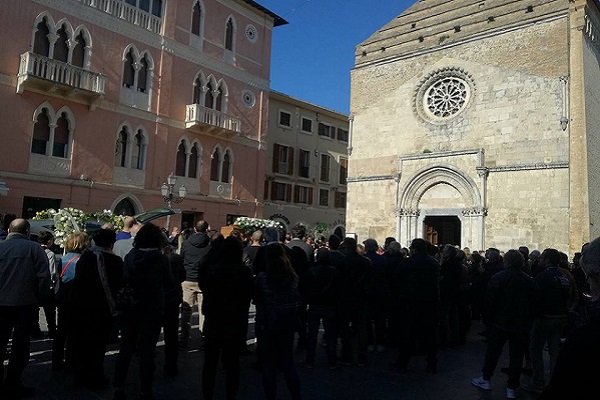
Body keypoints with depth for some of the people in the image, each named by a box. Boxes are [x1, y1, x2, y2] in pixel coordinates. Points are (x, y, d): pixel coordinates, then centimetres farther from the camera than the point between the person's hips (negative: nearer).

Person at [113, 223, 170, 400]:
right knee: (147, 352, 7)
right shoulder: (161, 259, -14)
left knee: (125, 349, 16)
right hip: (151, 310, -3)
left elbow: (122, 280, 1)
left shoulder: (130, 256, -4)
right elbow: (165, 283, -4)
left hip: (129, 309, 4)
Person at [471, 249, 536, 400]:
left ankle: (486, 379, 24)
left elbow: (489, 303, -11)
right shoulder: (529, 280, -1)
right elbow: (533, 303, 4)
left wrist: (486, 320, 1)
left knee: (493, 351, 12)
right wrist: (527, 322, 13)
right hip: (521, 325, 3)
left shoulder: (497, 278, -12)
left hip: (500, 323, -2)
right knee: (516, 356, 9)